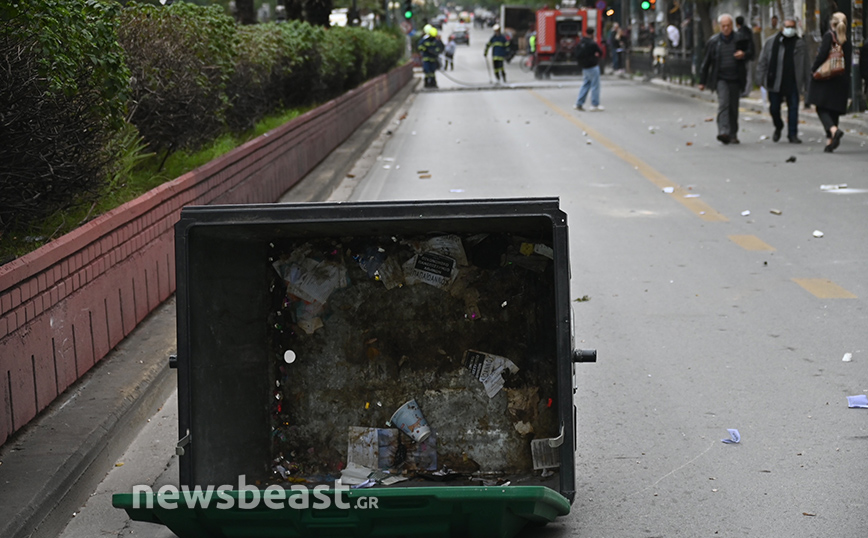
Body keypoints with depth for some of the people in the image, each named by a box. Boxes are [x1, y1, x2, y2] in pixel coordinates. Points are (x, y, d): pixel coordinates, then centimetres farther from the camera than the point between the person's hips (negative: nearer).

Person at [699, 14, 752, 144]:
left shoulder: (740, 40, 4)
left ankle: (733, 135, 15)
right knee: (723, 103, -19)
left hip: (735, 79, 2)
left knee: (734, 107, 6)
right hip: (720, 78, -2)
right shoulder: (713, 41, 2)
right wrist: (702, 81, 8)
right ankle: (723, 132, -29)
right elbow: (706, 62, 7)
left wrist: (743, 55, -12)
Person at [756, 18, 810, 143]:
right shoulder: (771, 42, 7)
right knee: (774, 108, 6)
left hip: (792, 83, -1)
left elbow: (805, 66, 8)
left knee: (793, 108, -3)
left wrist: (805, 84, 5)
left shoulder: (800, 44, 7)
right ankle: (778, 127, 33)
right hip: (774, 82, 1)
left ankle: (793, 134, 5)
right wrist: (761, 78, 3)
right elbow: (762, 61, 9)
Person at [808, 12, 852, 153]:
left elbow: (822, 54, -17)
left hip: (826, 78, -5)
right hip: (842, 81, 5)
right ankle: (830, 140, 8)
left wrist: (813, 69, -3)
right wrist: (845, 80, 12)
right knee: (834, 110, 11)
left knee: (822, 109, -1)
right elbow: (849, 63, 7)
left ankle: (834, 130, -27)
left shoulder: (829, 36, -7)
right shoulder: (847, 41, 8)